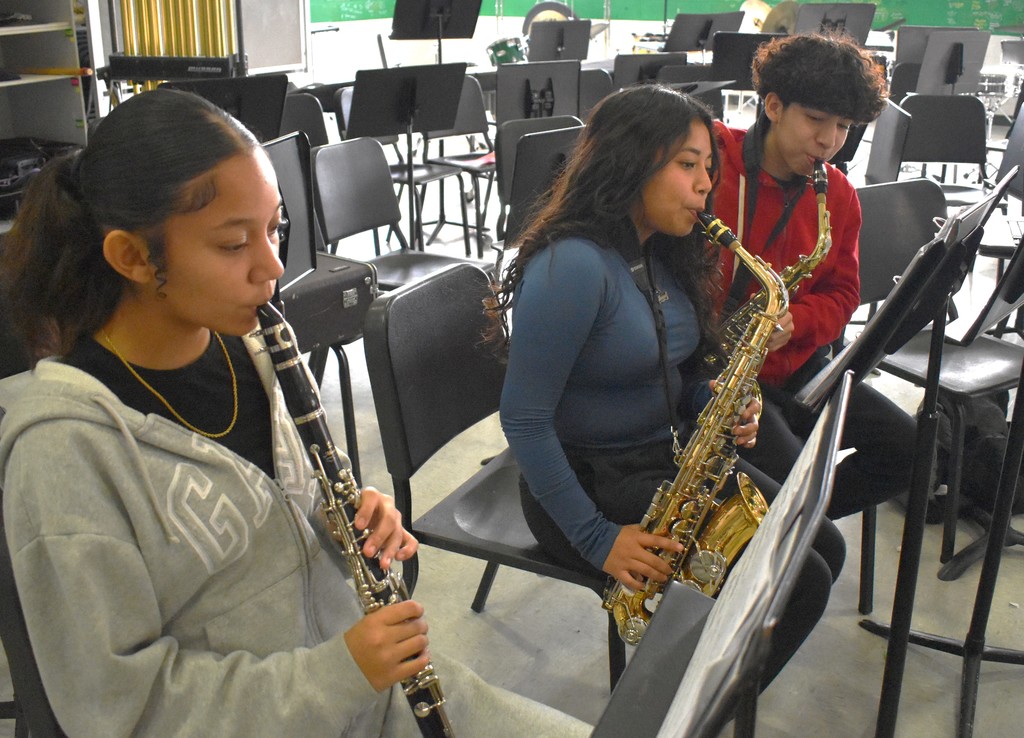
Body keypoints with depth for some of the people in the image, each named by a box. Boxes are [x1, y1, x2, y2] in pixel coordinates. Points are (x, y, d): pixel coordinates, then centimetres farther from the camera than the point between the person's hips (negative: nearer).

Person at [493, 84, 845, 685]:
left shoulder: (664, 255, 5)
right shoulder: (573, 266, -23)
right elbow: (524, 421, -23)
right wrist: (596, 538, -21)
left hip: (673, 456, 9)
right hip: (592, 480, -9)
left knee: (825, 550, 2)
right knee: (797, 585, -14)